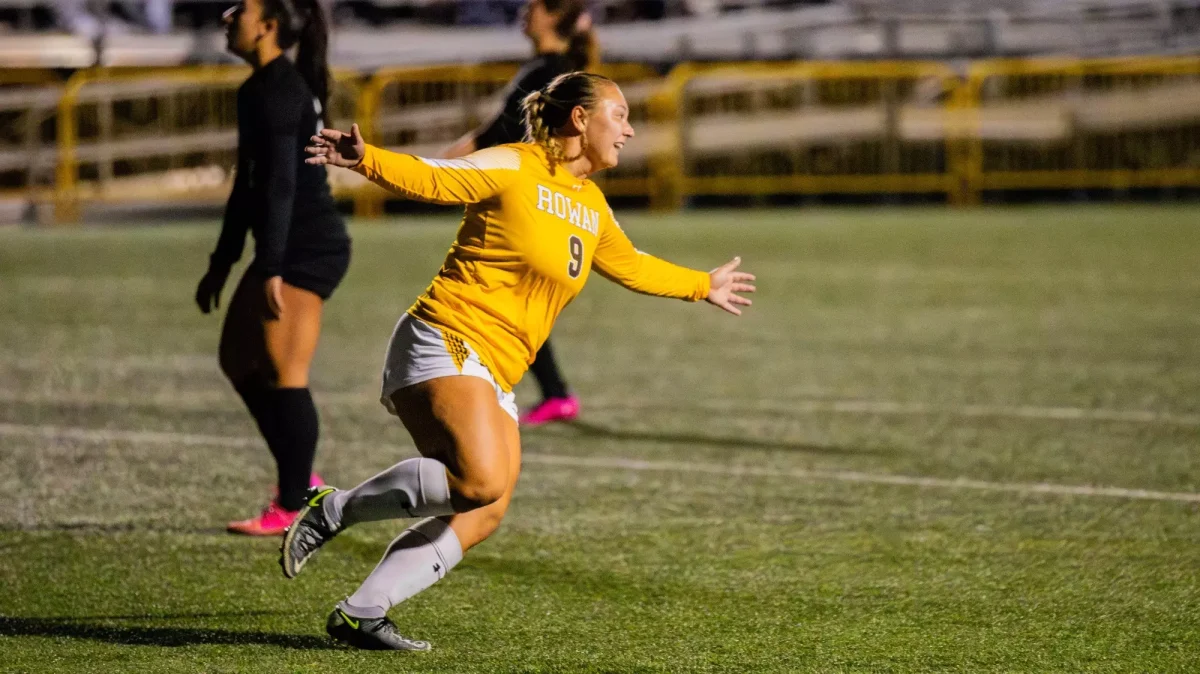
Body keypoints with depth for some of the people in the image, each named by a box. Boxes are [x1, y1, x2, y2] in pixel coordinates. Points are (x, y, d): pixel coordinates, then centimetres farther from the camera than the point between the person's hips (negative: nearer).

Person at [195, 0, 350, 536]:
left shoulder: (277, 90, -15)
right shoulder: (264, 88, 16)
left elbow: (280, 184, -22)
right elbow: (250, 182, 23)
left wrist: (271, 270, -26)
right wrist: (221, 263, 25)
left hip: (308, 248, -11)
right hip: (294, 248, 11)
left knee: (283, 375, -8)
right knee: (238, 360, 16)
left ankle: (293, 505, -2)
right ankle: (300, 480, 21)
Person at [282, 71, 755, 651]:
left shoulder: (591, 205, 19)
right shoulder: (511, 168, -5)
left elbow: (630, 266, 37)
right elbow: (432, 179, -15)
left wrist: (704, 287, 49)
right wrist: (363, 159, -33)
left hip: (494, 379, 9)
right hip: (446, 342, -9)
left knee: (481, 517, -5)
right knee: (481, 481, -28)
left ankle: (360, 614, -4)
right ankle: (333, 510, -14)